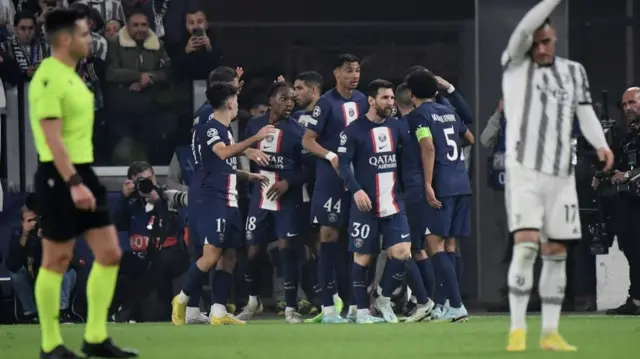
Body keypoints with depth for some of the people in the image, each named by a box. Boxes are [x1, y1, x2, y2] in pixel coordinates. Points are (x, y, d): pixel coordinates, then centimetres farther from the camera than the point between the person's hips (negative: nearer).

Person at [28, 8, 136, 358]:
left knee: (110, 253, 6)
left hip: (82, 172, 9)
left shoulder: (71, 76, 14)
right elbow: (52, 138, -22)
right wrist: (73, 183, -27)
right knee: (57, 261, -1)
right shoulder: (48, 79, -16)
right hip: (59, 176, -9)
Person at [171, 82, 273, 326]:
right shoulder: (208, 128, -11)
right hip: (209, 198, -10)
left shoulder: (224, 130, 20)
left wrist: (248, 176, 28)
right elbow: (224, 153, -29)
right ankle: (182, 300, 0)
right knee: (212, 254, -15)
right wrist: (256, 138, -30)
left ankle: (219, 312, 3)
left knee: (229, 254, 4)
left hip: (227, 200, 10)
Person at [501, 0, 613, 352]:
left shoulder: (573, 72, 13)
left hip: (561, 175, 4)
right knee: (526, 244, -17)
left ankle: (550, 333, 8)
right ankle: (517, 329, -13)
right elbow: (525, 29, -17)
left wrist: (600, 144, -15)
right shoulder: (515, 65, 1)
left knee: (556, 253, 3)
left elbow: (585, 113, 5)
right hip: (523, 169, -4)